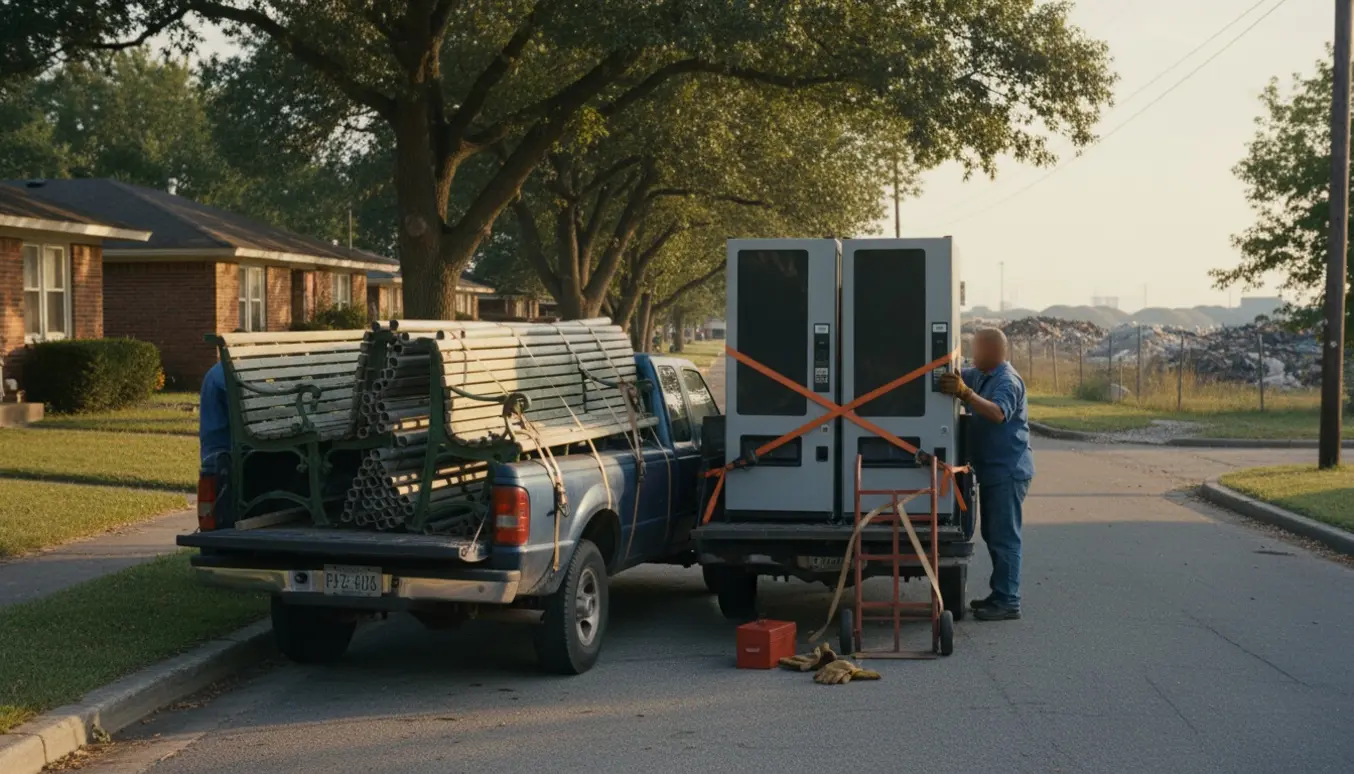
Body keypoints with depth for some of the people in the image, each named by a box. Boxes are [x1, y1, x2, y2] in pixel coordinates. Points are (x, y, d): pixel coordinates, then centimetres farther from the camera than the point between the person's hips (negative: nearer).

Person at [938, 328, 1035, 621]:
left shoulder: (1008, 381, -17)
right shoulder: (980, 376, 14)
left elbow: (998, 413, -33)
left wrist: (964, 393, -43)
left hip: (1008, 471, -10)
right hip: (992, 470, 10)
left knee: (1004, 536, -10)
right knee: (993, 534, 16)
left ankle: (1008, 602, -10)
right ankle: (1000, 594, 24)